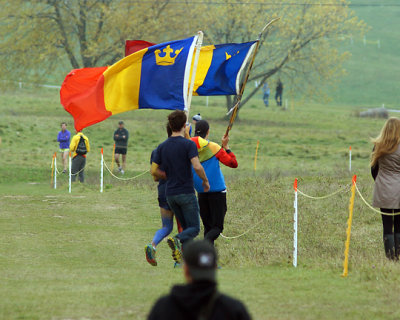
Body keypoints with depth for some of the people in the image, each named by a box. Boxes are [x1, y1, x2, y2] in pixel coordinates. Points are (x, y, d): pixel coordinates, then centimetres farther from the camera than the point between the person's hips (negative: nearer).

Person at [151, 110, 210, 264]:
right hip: (186, 192, -5)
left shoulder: (162, 146, 4)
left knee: (186, 227, 17)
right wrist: (205, 181, -5)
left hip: (170, 193, 5)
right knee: (194, 228, 2)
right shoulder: (188, 144, -12)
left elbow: (154, 171, 4)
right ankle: (177, 240, -28)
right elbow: (197, 167, -23)